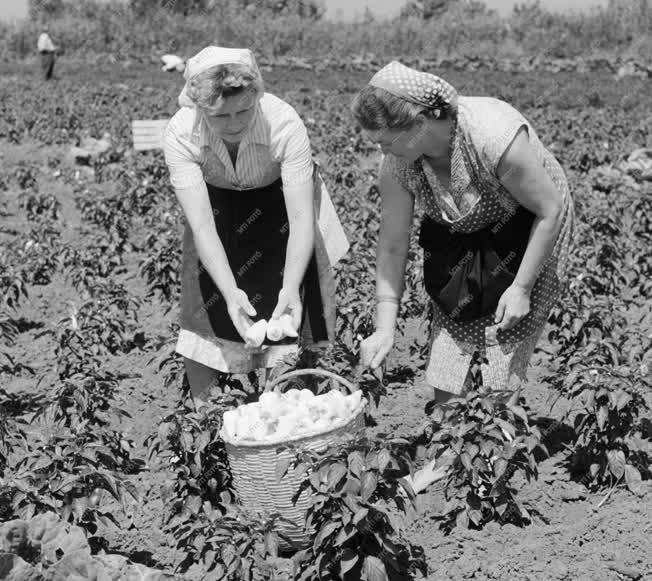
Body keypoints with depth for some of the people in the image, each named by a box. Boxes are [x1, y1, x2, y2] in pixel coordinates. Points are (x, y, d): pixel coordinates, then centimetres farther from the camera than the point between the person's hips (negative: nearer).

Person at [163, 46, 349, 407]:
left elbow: (302, 219, -35)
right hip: (218, 205, 1)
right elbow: (201, 225, -34)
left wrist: (291, 289, -50)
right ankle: (200, 411, 16)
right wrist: (230, 292, -47)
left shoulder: (285, 125, -36)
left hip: (278, 199, -1)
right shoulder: (180, 135, -32)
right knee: (207, 309, -4)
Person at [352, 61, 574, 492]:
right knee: (449, 342, 0)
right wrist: (385, 328, -16)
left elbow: (550, 209, -26)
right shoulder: (397, 164, -21)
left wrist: (521, 288, -22)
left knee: (504, 353, -8)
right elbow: (392, 246, -12)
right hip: (462, 239, 5)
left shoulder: (495, 137, -38)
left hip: (528, 232, -5)